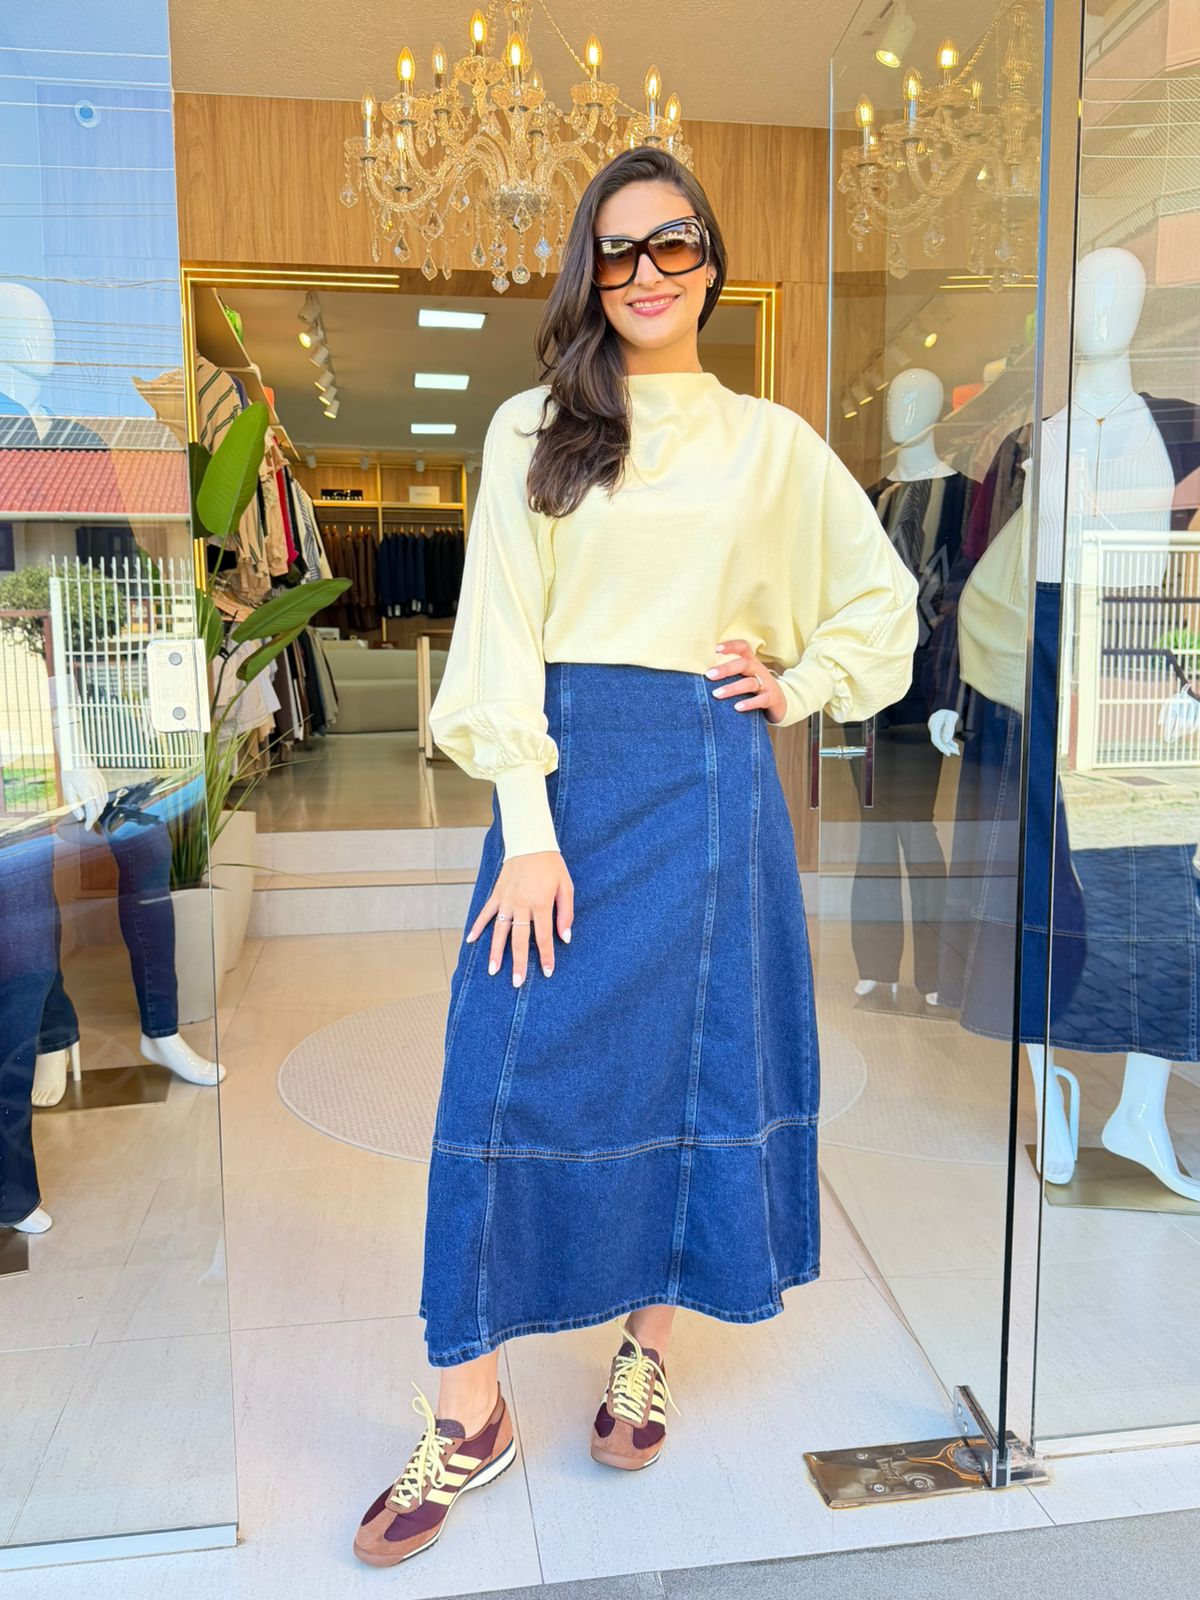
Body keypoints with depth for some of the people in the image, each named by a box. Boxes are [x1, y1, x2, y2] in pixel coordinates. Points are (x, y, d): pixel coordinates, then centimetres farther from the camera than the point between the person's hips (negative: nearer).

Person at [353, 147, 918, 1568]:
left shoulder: (772, 442, 11)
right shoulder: (533, 431, 6)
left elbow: (882, 597, 20)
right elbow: (504, 633, -3)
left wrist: (798, 688, 4)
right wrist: (529, 830, -12)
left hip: (711, 780, 2)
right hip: (567, 774, -1)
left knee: (698, 1064, 7)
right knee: (511, 1072, -2)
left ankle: (647, 1347, 31)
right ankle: (467, 1415, 14)